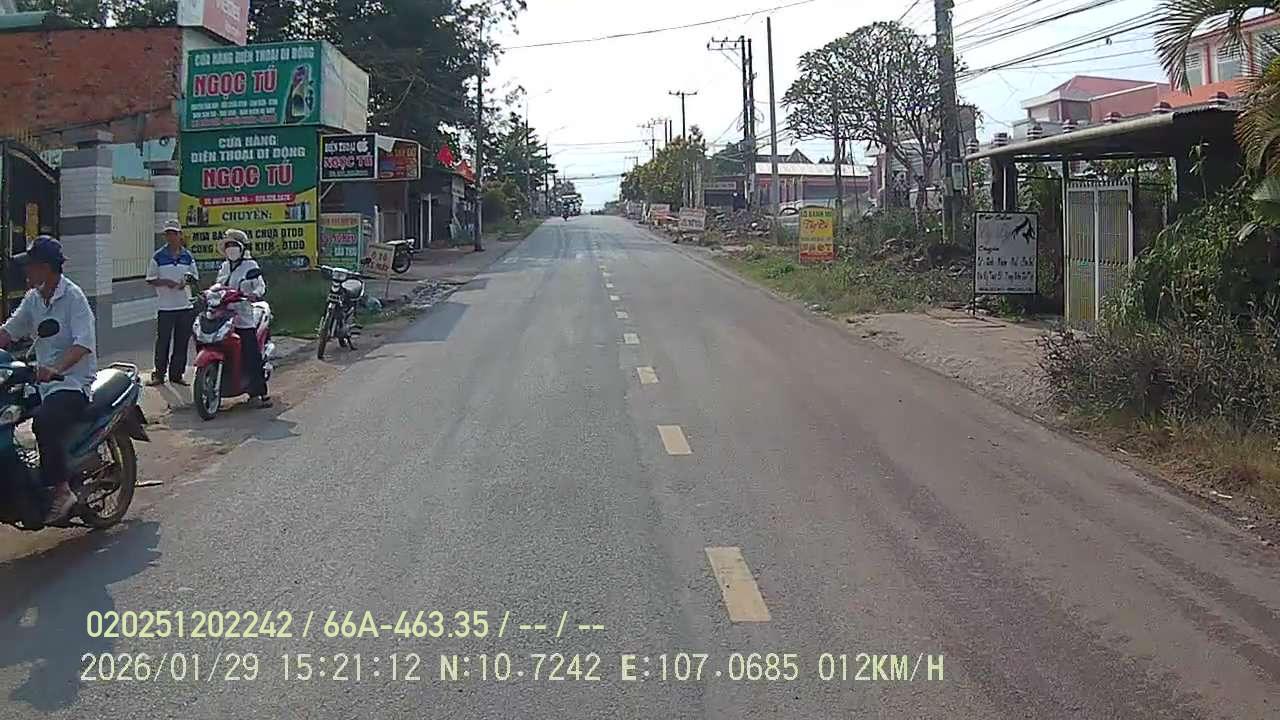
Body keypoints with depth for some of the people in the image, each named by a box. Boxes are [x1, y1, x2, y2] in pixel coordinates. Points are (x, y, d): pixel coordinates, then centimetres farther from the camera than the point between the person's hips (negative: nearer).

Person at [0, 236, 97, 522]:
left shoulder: (73, 297, -12)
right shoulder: (33, 298, 12)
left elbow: (83, 343, -23)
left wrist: (56, 368, -38)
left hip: (73, 383, -8)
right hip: (43, 380, 9)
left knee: (44, 422, -33)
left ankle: (62, 490, -25)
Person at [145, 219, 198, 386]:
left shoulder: (188, 256, 8)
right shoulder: (158, 257, 1)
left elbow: (195, 277, 15)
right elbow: (150, 280, 2)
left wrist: (186, 282, -8)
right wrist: (165, 282, -16)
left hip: (185, 305, 3)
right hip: (165, 306, -3)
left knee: (181, 342, 6)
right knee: (163, 341, -2)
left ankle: (176, 373, 15)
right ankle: (159, 374, 5)